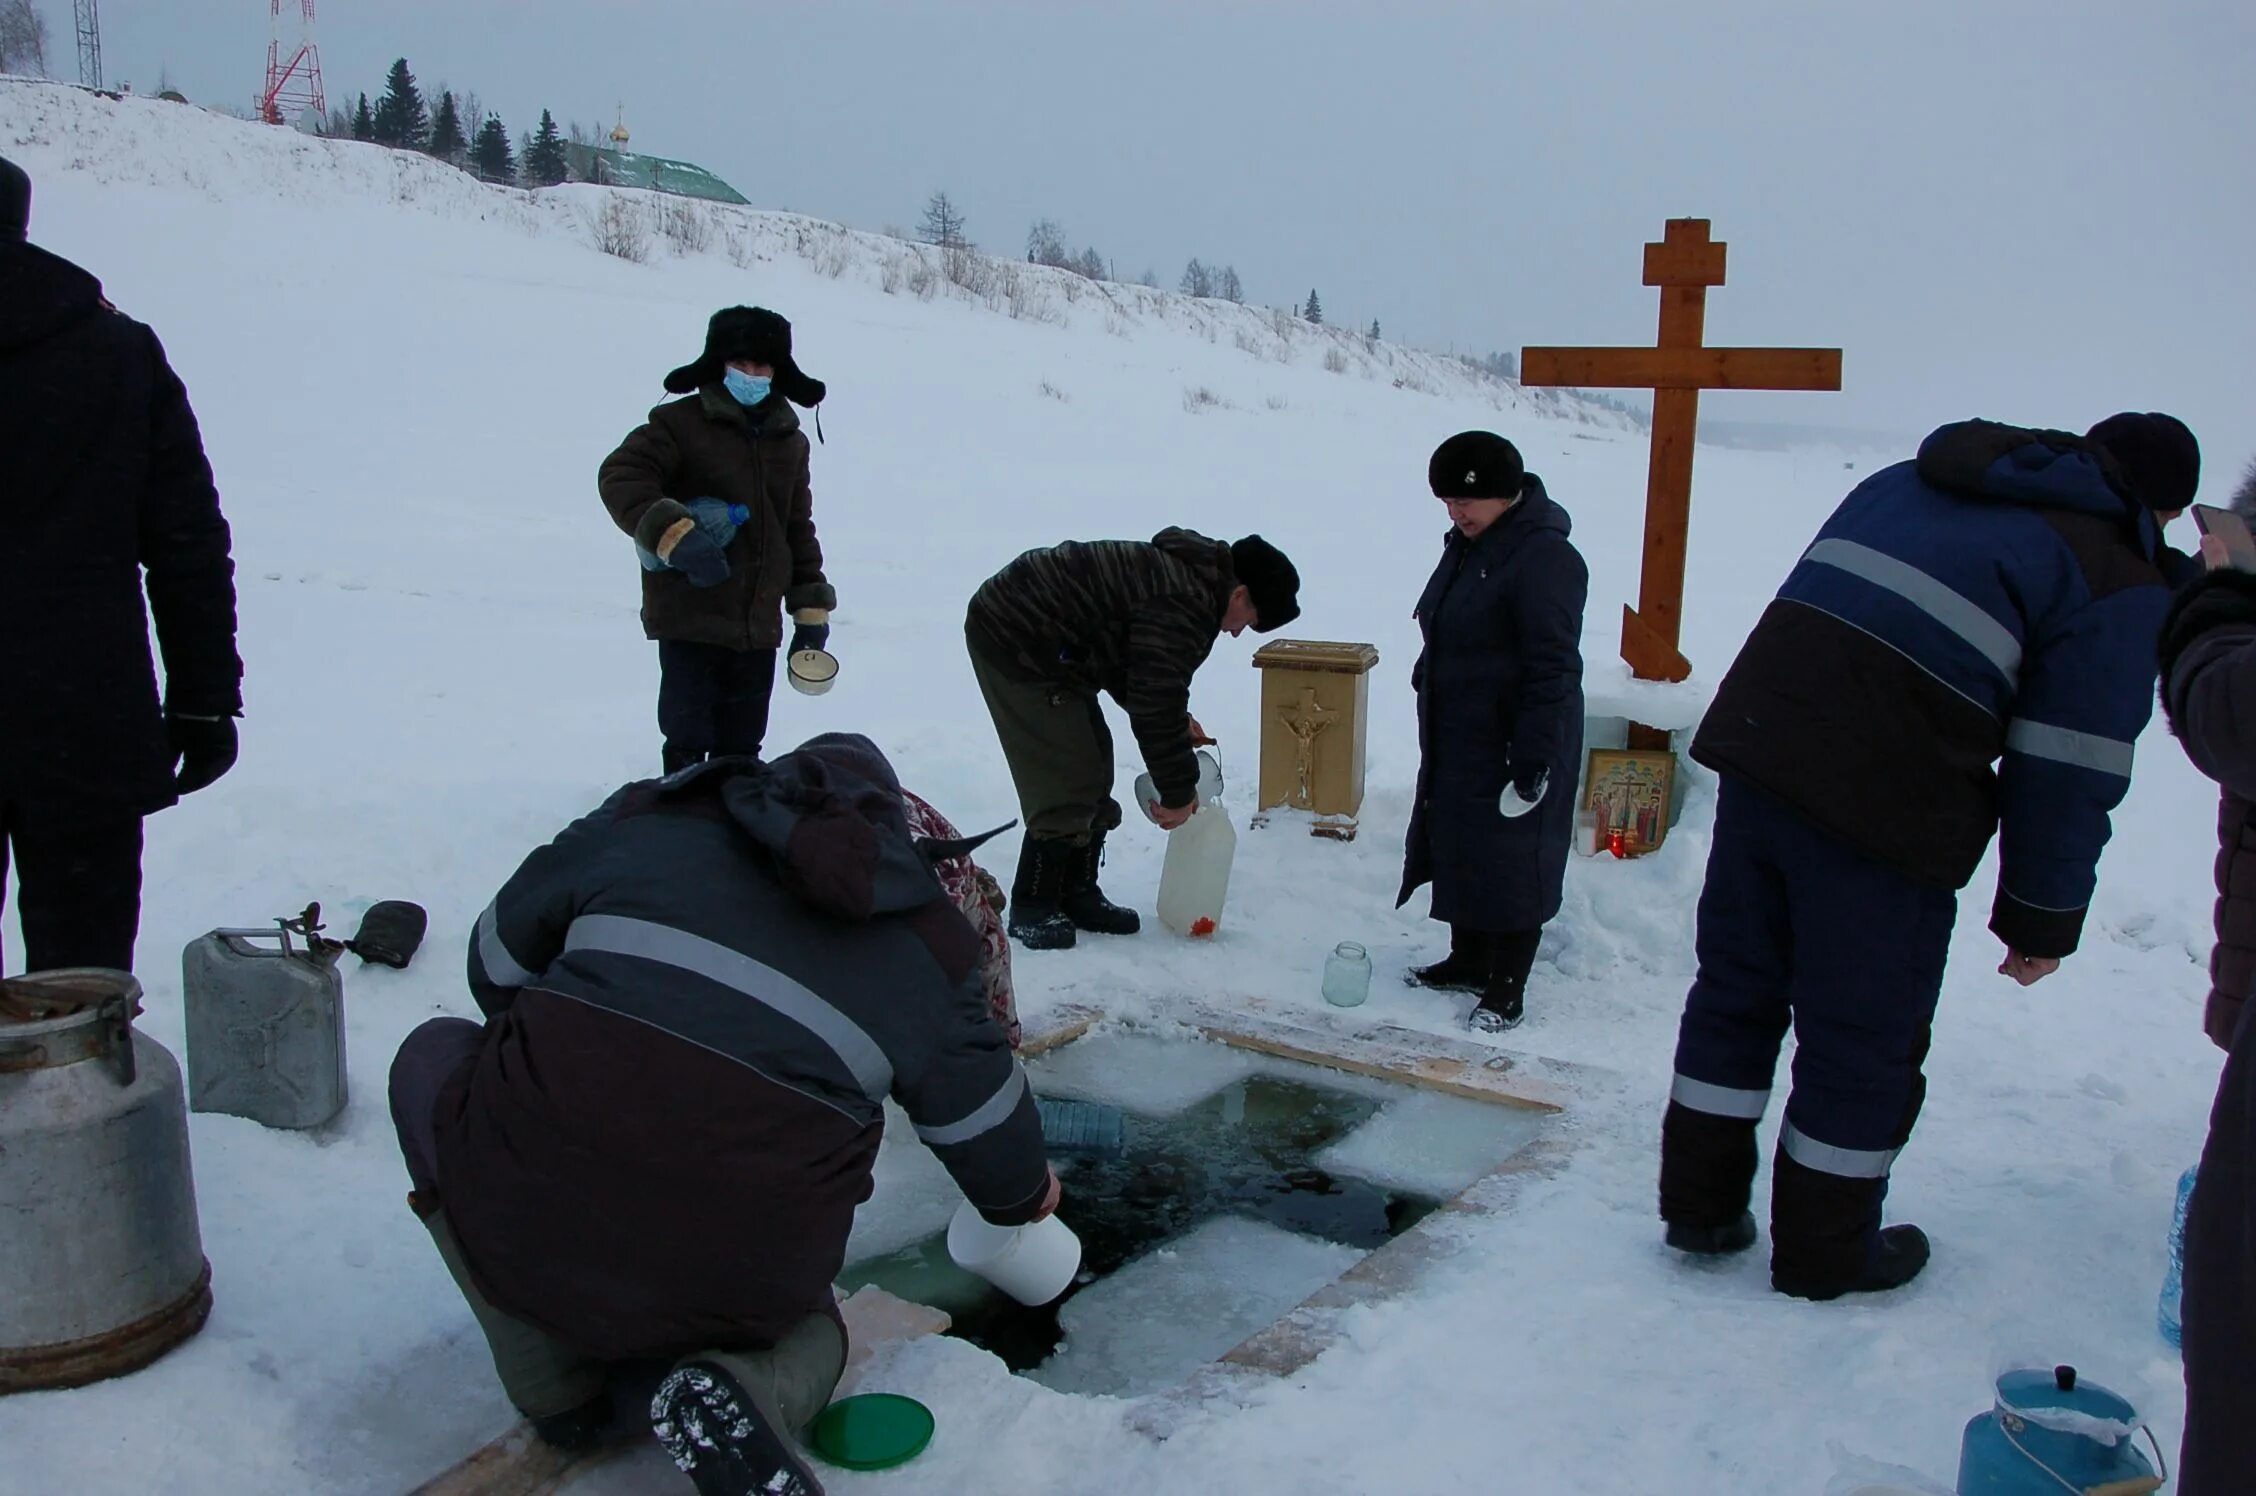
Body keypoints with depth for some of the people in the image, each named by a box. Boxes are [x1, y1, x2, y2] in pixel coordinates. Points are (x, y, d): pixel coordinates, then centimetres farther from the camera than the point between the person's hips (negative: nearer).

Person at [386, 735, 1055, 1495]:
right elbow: (986, 1127, 19)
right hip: (742, 1283, 2)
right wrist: (1024, 1193, 41)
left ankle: (554, 1385, 18)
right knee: (808, 1327, 36)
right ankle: (739, 1391, -2)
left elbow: (497, 961, 22)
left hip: (530, 1213, -1)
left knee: (434, 1061, 28)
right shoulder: (923, 943, 11)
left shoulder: (645, 818, 12)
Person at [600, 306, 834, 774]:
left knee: (742, 745, 14)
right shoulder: (681, 423, -4)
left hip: (759, 623, 5)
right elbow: (619, 476, -15)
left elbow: (799, 529, 19)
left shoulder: (790, 441, 13)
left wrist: (811, 611, 15)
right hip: (690, 617, -5)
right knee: (688, 741, 0)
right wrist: (674, 535, -28)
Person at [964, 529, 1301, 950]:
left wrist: (1177, 722, 12)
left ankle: (1077, 895, 22)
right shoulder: (1183, 604, -23)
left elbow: (1138, 676, 22)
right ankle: (1032, 909, 3)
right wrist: (1178, 792, -14)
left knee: (1091, 771, 13)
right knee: (1065, 783, -9)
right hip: (1015, 640, -11)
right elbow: (1154, 703, -24)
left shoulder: (1187, 573, 11)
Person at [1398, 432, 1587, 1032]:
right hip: (1456, 741, 9)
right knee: (1456, 850, 17)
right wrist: (1427, 685, 23)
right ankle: (1468, 960, 33)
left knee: (1511, 862, 0)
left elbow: (1553, 669, -23)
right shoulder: (1467, 545, 9)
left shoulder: (1544, 557, -21)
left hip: (1513, 746, -9)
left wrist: (1533, 762, -24)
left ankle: (1505, 990, 11)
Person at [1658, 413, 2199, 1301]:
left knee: (1735, 988, 18)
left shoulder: (1908, 482, 21)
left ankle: (1700, 1205, 29)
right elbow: (2068, 771, -3)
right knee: (1865, 1037, 10)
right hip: (1887, 817, -6)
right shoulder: (2122, 586, 1)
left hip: (1755, 739, 6)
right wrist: (2042, 919, 5)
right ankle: (1824, 1251, 25)